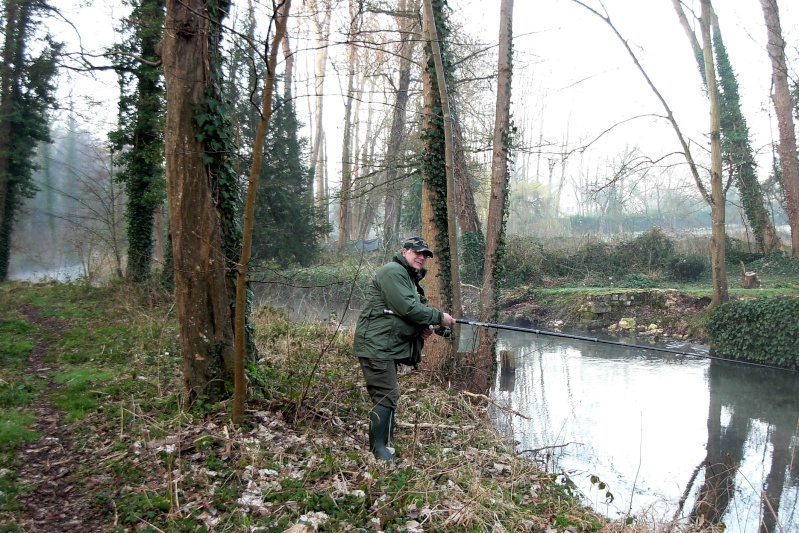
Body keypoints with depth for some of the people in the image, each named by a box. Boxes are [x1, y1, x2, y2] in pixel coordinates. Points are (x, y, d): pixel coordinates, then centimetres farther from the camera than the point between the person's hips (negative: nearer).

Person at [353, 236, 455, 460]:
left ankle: (385, 445, 25)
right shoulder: (393, 272, -12)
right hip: (376, 345, -11)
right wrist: (439, 318, -14)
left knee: (387, 396, 15)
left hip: (389, 347, 11)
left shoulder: (411, 278, 21)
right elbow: (407, 308, -22)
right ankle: (378, 451, -8)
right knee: (386, 396, -12)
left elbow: (411, 312, 24)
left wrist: (424, 327, 3)